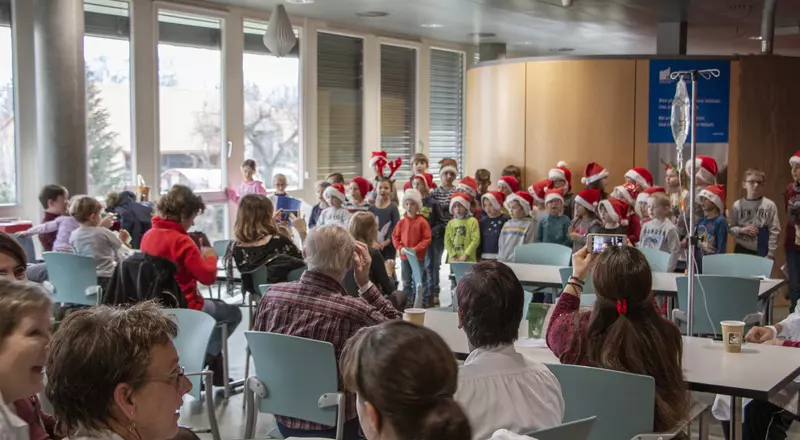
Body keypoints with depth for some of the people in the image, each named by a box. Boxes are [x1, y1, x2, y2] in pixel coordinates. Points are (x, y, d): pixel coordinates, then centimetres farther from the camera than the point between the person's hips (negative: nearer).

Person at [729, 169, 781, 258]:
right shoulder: (737, 205, 2)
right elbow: (730, 227, 6)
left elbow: (774, 231, -5)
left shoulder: (769, 205, -4)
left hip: (761, 252, -2)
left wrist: (770, 255, -9)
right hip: (741, 250, 2)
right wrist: (741, 230, -15)